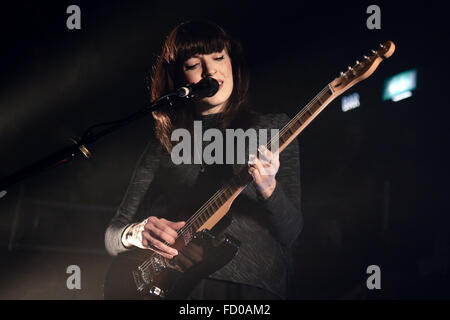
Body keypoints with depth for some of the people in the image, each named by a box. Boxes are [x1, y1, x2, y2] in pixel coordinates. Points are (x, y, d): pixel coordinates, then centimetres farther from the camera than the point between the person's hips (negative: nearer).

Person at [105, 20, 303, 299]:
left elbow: (291, 232, 6)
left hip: (252, 288, -1)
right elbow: (113, 234, 15)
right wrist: (138, 233, -8)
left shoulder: (273, 128, 12)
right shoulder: (165, 143, 15)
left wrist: (269, 189, -14)